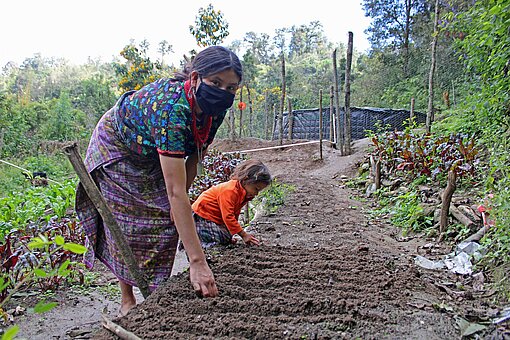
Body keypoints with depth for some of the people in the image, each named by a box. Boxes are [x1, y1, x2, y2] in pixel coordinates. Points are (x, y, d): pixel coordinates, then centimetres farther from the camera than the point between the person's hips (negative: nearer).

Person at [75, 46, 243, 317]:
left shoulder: (216, 109, -23)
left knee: (167, 221, 2)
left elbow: (195, 156, -8)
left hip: (155, 156, 6)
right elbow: (176, 192, -50)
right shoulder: (171, 108, -45)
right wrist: (197, 262, -51)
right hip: (117, 147, -6)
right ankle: (127, 300, 14)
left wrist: (179, 203, -14)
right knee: (127, 225, -6)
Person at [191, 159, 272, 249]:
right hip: (201, 216, -9)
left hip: (217, 219, 10)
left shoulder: (244, 193, 1)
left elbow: (234, 214, 11)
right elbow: (228, 217, -32)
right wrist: (243, 234, -29)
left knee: (227, 239, 4)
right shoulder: (229, 191, -30)